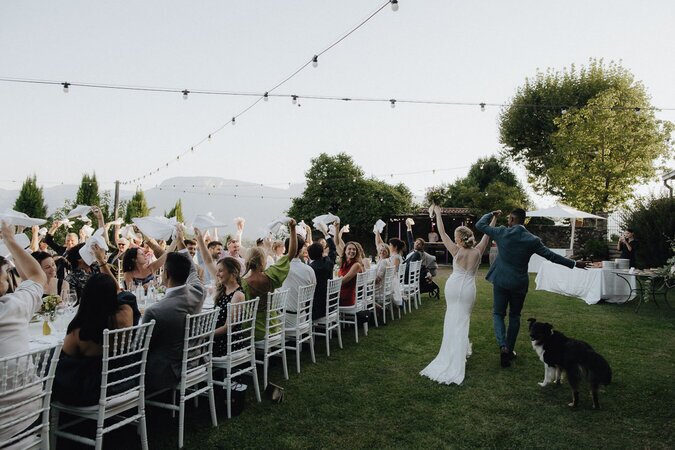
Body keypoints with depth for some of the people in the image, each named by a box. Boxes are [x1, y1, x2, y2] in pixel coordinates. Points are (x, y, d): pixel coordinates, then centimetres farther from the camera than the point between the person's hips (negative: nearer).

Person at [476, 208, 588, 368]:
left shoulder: (501, 232, -9)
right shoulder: (532, 240, -7)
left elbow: (480, 225, 0)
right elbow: (551, 256, -1)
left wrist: (491, 214, 18)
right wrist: (574, 264, 10)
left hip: (501, 281, -1)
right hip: (519, 283, 1)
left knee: (498, 314, 10)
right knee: (514, 316, 17)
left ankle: (503, 346, -11)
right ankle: (510, 350, 23)